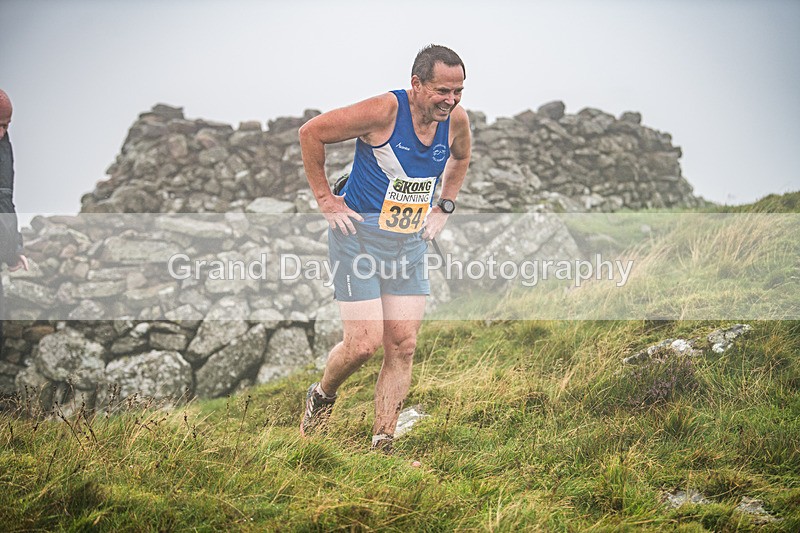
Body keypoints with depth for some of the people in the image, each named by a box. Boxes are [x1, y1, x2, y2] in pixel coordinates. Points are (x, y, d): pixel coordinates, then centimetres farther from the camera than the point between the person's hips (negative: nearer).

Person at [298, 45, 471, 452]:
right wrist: (324, 198, -9)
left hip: (409, 243, 6)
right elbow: (311, 132, -12)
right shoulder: (383, 112, -21)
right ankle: (322, 396, 21)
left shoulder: (456, 119, -2)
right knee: (364, 343, -10)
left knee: (403, 345, 0)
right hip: (358, 235, -6)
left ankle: (383, 444, 8)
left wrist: (443, 207, 12)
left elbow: (460, 158, 23)